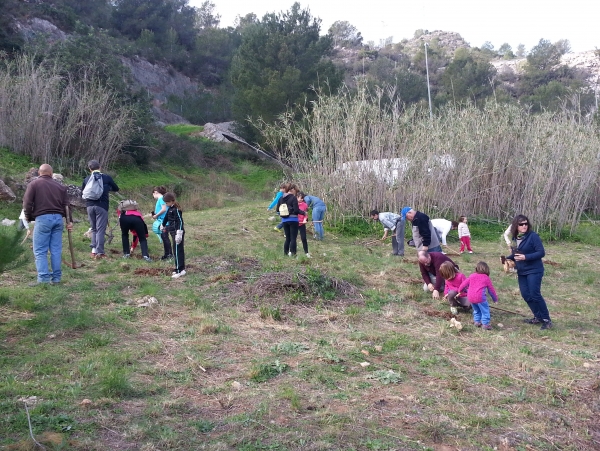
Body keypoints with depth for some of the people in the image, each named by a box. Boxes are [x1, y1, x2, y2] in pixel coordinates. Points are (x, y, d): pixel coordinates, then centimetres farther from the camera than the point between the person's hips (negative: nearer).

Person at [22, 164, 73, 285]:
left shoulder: (33, 184, 4)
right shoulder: (60, 186, 16)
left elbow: (27, 203, -3)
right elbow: (66, 205, 11)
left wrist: (28, 217, 11)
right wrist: (69, 221, 11)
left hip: (43, 218, -4)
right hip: (58, 218, 4)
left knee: (40, 251, -1)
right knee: (56, 250, 8)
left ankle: (43, 278, -8)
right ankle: (56, 278, 9)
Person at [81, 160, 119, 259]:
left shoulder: (86, 179, 8)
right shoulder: (107, 178, 0)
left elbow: (83, 192, 19)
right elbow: (116, 189, 15)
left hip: (90, 205, 3)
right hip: (102, 206, -3)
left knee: (94, 229, 16)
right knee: (100, 230, -2)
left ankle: (94, 250, 12)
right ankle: (100, 252, -5)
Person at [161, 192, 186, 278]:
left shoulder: (176, 209, -17)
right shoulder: (170, 209, 12)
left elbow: (180, 221, -22)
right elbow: (166, 217, 29)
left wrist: (179, 233, -27)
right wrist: (163, 226, 44)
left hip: (177, 232, -10)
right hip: (173, 232, 10)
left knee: (177, 251, -9)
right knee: (179, 251, 13)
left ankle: (179, 271, -7)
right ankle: (181, 269, 20)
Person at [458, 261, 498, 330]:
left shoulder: (472, 276, 14)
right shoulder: (486, 278, 7)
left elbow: (464, 284, 15)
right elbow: (491, 289, 14)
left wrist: (460, 290, 33)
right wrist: (495, 299, 26)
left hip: (470, 297, 5)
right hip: (480, 297, -5)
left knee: (476, 310, 25)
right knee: (485, 310, 6)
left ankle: (477, 321, 25)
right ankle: (485, 324, 3)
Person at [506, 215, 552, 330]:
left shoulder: (533, 236, -15)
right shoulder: (515, 237, 6)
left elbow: (541, 252, -18)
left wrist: (525, 257, -26)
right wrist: (508, 258, -3)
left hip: (534, 271, -7)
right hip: (522, 272, 7)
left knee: (535, 294, -10)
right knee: (525, 295, 7)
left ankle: (547, 320, 3)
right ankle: (538, 317, 23)